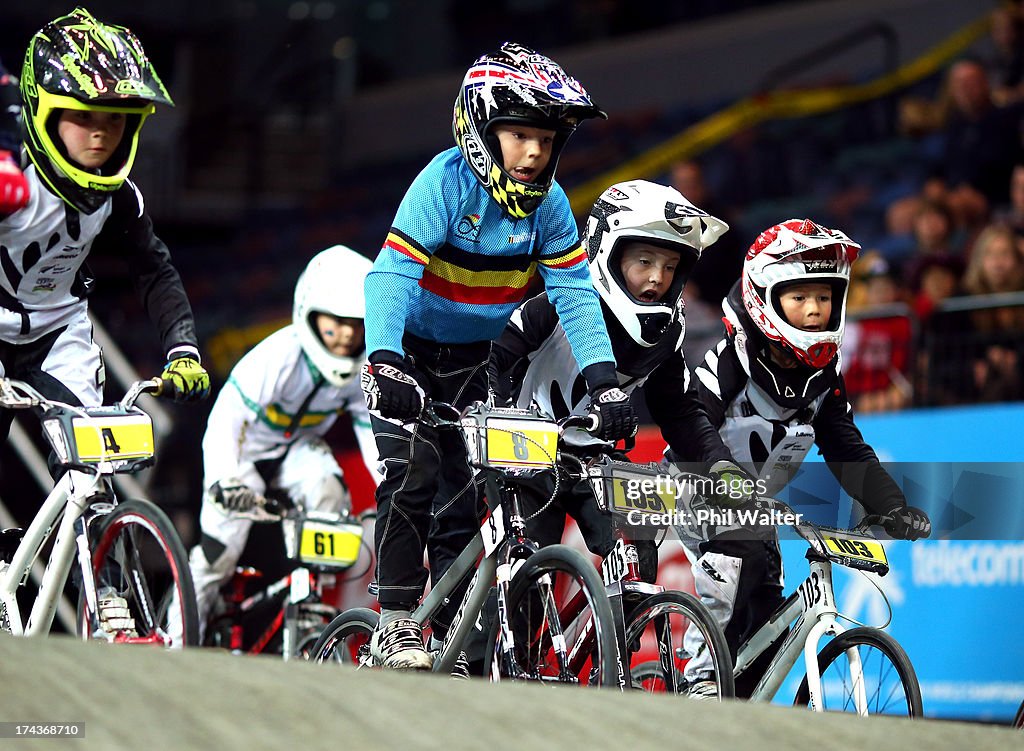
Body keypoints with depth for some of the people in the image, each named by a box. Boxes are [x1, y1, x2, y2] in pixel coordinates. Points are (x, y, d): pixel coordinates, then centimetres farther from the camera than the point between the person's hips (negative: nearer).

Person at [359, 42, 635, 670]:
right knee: (413, 476, -20)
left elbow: (575, 294, -13)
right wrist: (386, 365, -48)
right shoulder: (447, 182, -26)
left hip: (472, 358, 4)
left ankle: (451, 626, 12)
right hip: (409, 352, -4)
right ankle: (395, 623, -13)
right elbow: (392, 277, -33)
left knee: (463, 494, 2)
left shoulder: (548, 203, -12)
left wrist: (604, 382, -26)